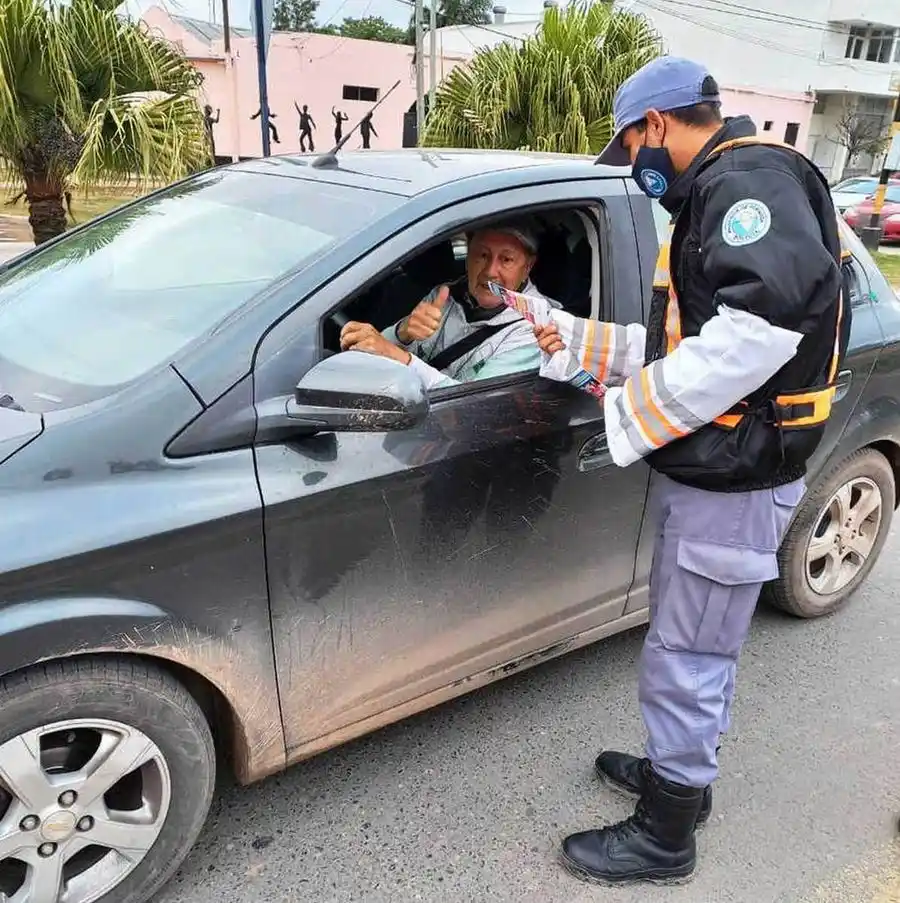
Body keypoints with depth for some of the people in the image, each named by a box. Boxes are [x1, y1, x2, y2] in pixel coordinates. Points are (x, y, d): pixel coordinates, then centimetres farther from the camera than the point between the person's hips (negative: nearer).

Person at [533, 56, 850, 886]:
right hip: (713, 469, 11)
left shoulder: (749, 179, -15)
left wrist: (632, 414, -25)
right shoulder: (721, 195, 19)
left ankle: (665, 836, 20)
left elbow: (766, 320, -33)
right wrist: (579, 339, 19)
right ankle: (681, 774, 41)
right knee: (699, 649, 22)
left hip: (735, 479, -11)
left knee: (684, 661, 2)